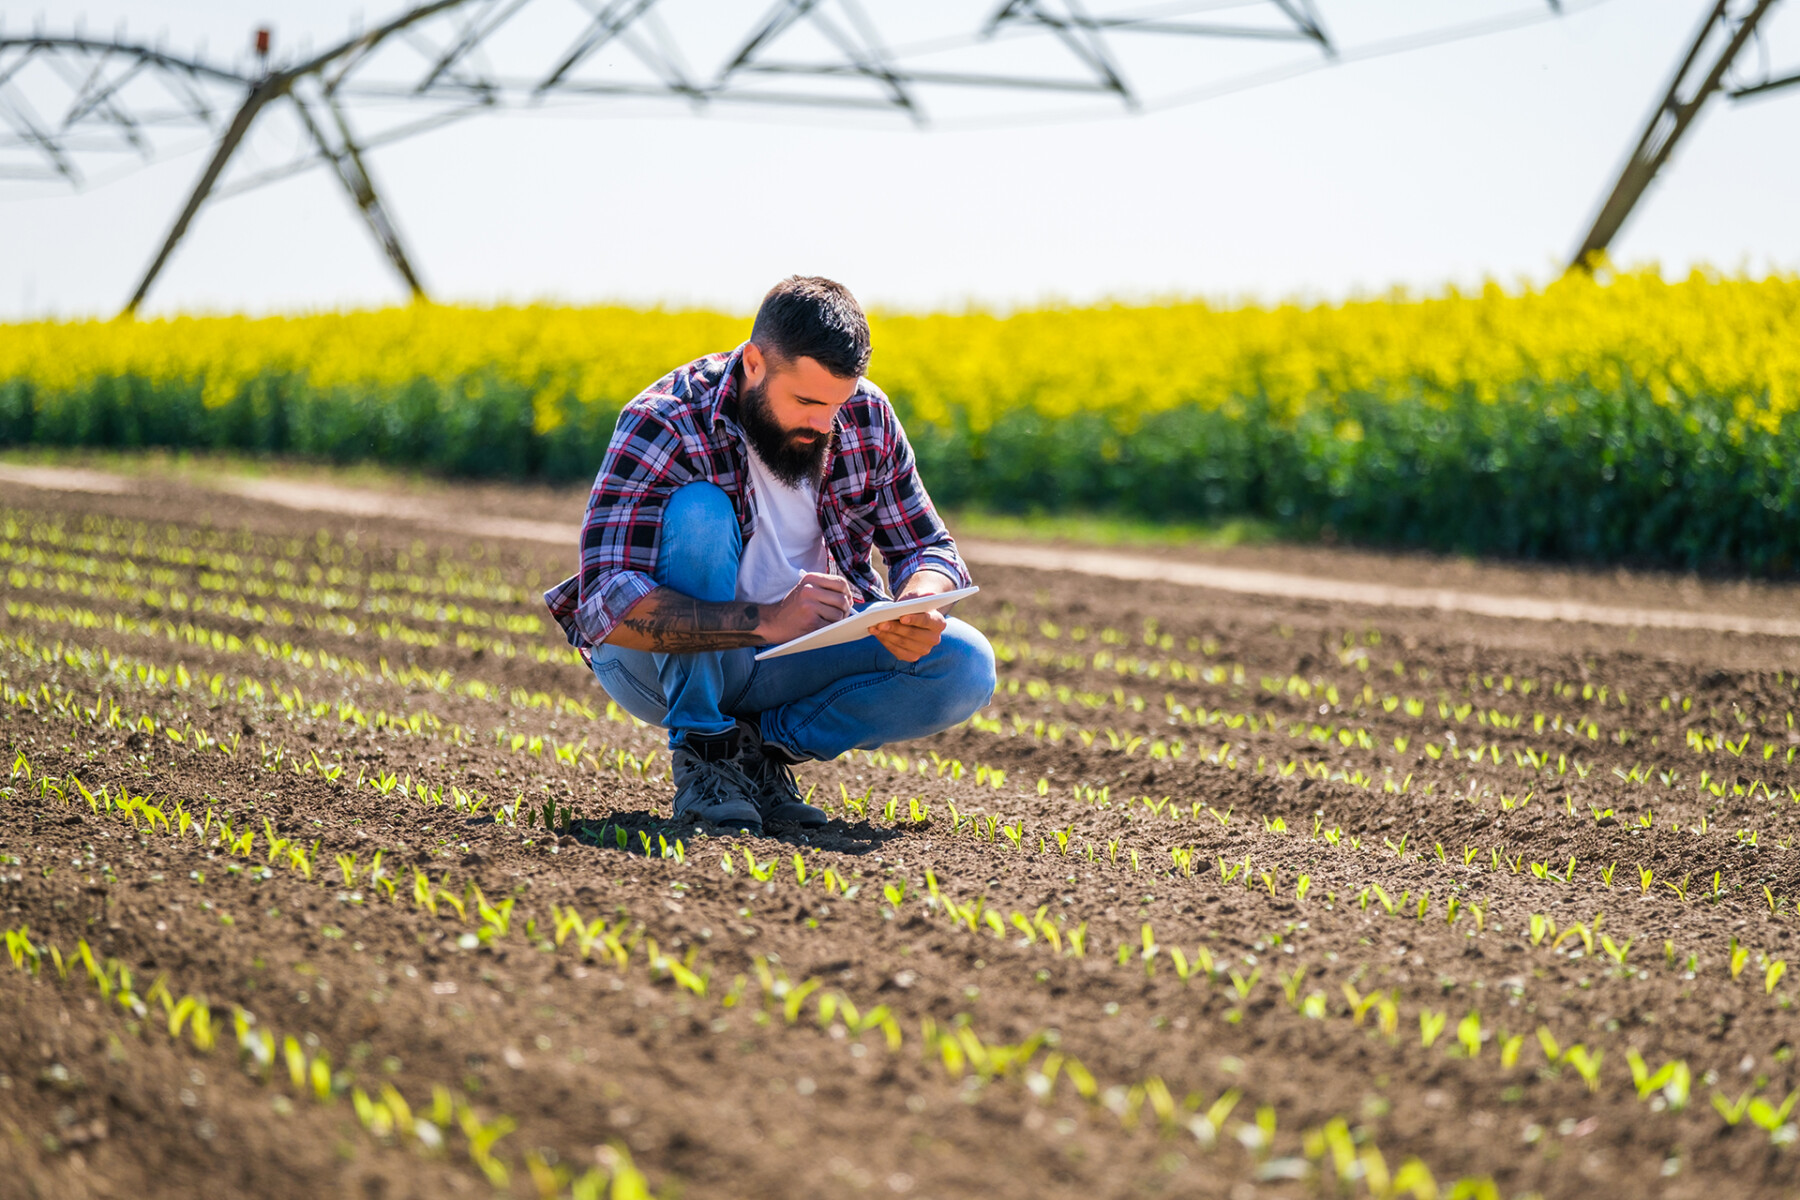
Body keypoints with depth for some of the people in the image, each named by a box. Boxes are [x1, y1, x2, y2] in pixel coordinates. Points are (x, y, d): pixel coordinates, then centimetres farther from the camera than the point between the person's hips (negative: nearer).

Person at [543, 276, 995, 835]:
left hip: (791, 659, 5)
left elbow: (932, 549, 2)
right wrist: (766, 621, -45)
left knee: (967, 665, -18)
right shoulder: (663, 426, -23)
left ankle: (767, 744, -6)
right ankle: (699, 752, -21)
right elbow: (605, 605, -33)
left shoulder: (866, 417, -7)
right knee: (701, 510, -33)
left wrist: (917, 606, -24)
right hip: (662, 660, -4)